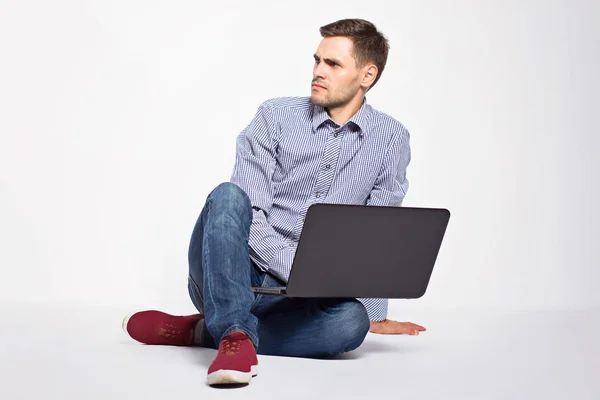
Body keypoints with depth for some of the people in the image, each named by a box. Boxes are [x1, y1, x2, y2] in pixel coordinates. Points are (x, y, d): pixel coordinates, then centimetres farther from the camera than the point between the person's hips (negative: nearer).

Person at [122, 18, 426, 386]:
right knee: (229, 196, -30)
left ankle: (197, 331, -21)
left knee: (351, 322, -33)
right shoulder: (276, 116, 0)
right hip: (231, 280, -1)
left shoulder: (392, 139, 5)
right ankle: (237, 335, -40)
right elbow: (249, 214, -9)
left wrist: (374, 313, 1)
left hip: (290, 298, 1)